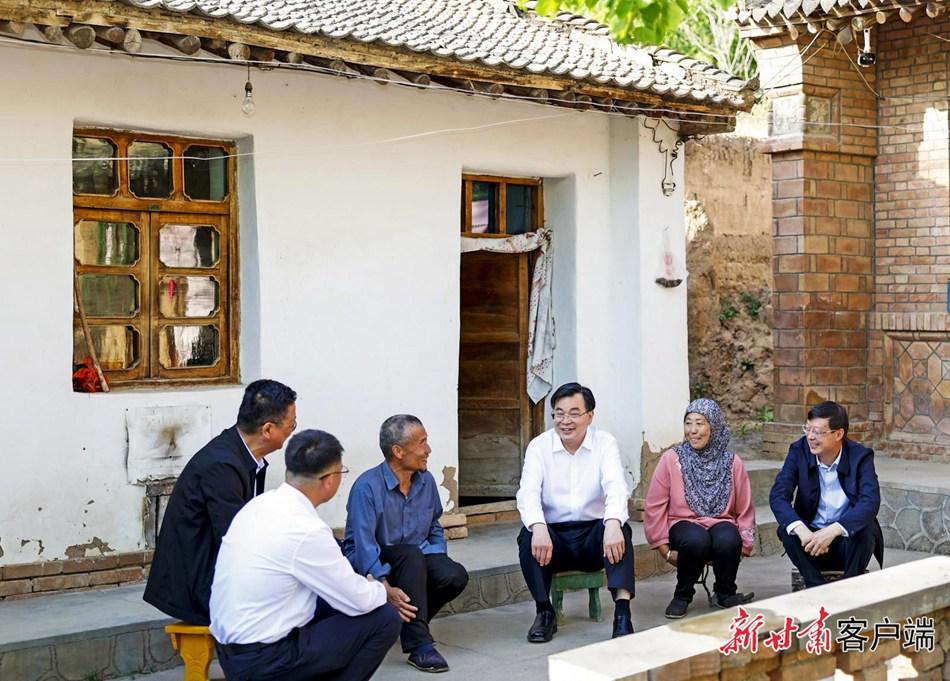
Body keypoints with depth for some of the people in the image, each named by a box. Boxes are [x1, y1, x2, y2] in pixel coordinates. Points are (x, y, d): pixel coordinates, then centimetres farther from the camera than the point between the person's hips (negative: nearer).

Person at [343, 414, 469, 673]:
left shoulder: (426, 481, 1)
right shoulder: (368, 486, -19)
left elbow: (435, 530, 13)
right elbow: (363, 544, -26)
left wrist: (435, 562, -6)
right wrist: (386, 588, -36)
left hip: (416, 560, 5)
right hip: (374, 564, -5)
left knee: (455, 576, -21)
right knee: (411, 554, -35)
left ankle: (410, 621, 4)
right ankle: (419, 645, -33)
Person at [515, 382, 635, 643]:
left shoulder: (605, 443, -2)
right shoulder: (539, 446, -1)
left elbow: (615, 486, -19)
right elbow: (528, 492, -15)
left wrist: (612, 523, -41)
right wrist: (538, 528, -37)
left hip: (595, 534, -1)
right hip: (554, 536, 1)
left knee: (620, 530, -31)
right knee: (528, 536, -30)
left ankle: (622, 612, -38)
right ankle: (544, 612, -12)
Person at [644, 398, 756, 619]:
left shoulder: (732, 462, 4)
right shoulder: (672, 459, -2)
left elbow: (745, 509, 10)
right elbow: (655, 507, 0)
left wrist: (744, 546, -2)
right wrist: (665, 549, -5)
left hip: (721, 524, 1)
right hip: (684, 524, -1)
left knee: (728, 541, -35)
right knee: (696, 540, -36)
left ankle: (725, 593, -3)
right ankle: (682, 596, -7)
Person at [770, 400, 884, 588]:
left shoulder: (861, 456, -11)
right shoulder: (799, 451, -6)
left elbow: (870, 502, -26)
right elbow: (778, 495, -16)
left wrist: (832, 531, -42)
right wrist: (801, 530, -37)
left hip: (849, 540, -2)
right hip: (811, 537, 2)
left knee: (866, 530, -32)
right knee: (786, 530, -27)